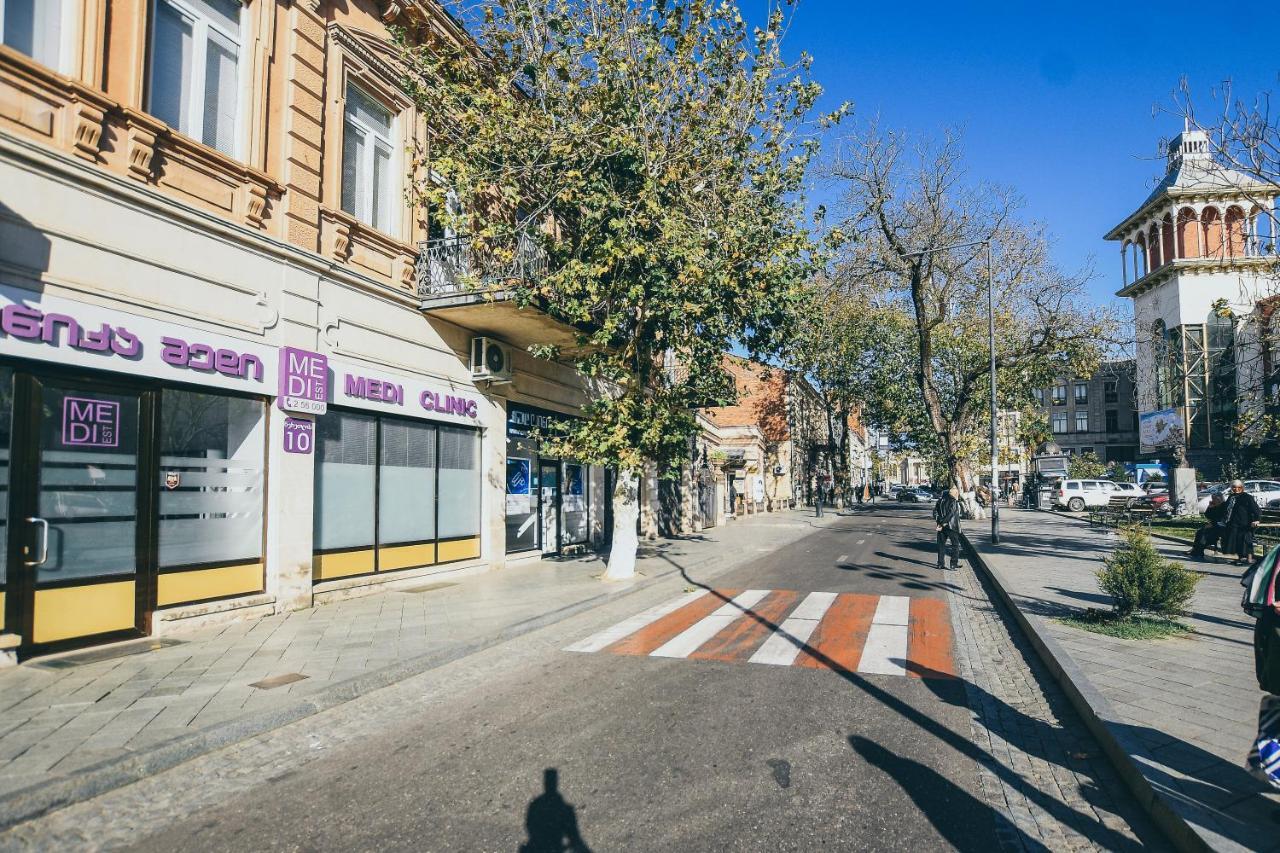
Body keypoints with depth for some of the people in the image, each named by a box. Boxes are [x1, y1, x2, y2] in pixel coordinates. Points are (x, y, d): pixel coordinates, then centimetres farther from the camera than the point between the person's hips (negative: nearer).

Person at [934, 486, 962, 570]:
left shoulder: (941, 500, 7)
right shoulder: (954, 502, -13)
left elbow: (935, 510, 2)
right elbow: (950, 514, -20)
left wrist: (937, 521, -5)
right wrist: (942, 523, -17)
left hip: (942, 526, 6)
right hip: (952, 527, -6)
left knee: (941, 544, 10)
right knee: (955, 545, 9)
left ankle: (940, 564, 10)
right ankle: (954, 564, 8)